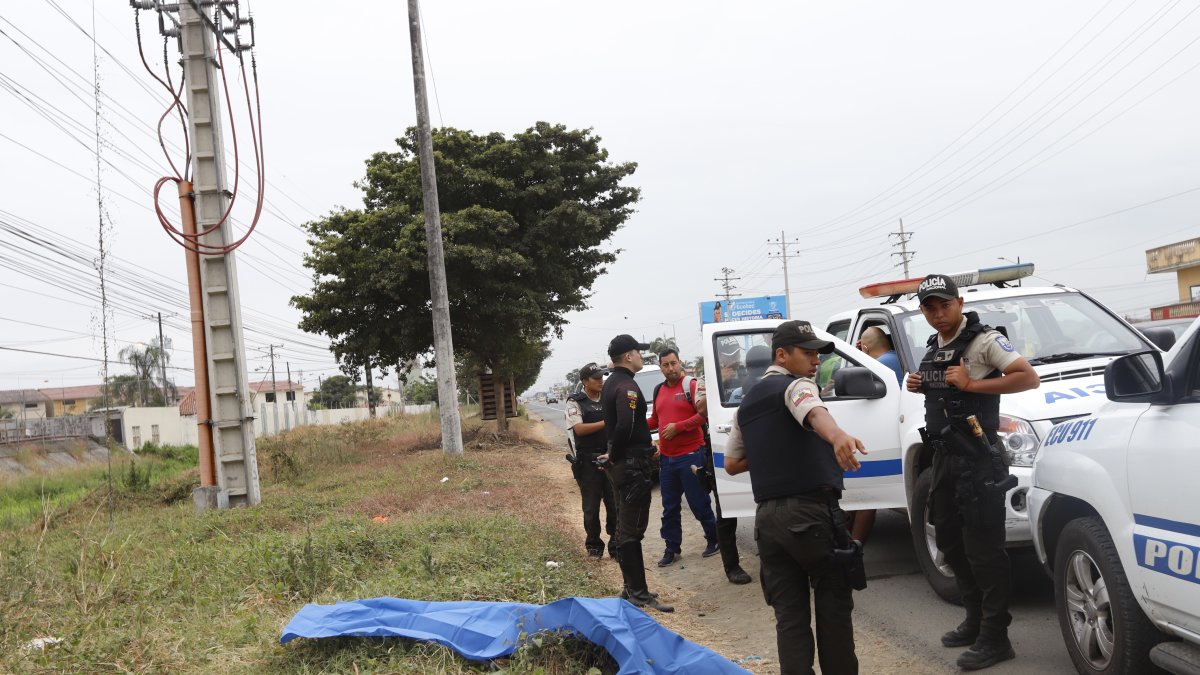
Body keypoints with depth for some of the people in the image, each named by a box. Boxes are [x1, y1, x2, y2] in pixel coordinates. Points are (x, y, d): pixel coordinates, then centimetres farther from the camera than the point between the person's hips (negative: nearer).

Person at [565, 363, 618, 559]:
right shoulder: (575, 402, -2)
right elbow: (579, 429, -14)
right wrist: (606, 423, -16)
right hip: (588, 461, -3)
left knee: (615, 505, 4)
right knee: (591, 508, 4)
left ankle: (615, 545, 13)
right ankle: (594, 546, 17)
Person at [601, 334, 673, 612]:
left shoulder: (611, 383, 15)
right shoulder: (627, 386, -18)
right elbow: (625, 426, -31)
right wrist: (615, 455, -17)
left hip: (620, 463, 10)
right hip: (632, 464, -10)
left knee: (625, 526, 15)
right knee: (631, 529, -7)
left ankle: (633, 587, 23)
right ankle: (638, 592, -4)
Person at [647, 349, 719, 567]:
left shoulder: (691, 385, -8)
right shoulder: (658, 391, 13)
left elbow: (704, 414, -15)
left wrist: (678, 427, -18)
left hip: (691, 456, -6)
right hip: (666, 458, 6)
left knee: (699, 503, 0)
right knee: (669, 507, 11)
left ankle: (714, 539, 20)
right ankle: (672, 549, 20)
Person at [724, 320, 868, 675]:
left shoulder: (747, 402, 20)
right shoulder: (796, 385, -4)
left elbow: (731, 464, 23)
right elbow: (815, 413, -29)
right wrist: (837, 436, -49)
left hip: (767, 517, 7)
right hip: (811, 511, -6)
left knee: (789, 615, 6)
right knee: (834, 604, 6)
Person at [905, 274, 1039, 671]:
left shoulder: (983, 341, -10)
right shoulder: (934, 348, 15)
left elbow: (1028, 378, -19)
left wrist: (970, 384, -21)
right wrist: (920, 386, 8)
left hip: (977, 458, -9)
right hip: (944, 455, 9)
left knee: (983, 549, -7)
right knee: (951, 542, 14)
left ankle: (994, 638, 0)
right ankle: (975, 622, 27)